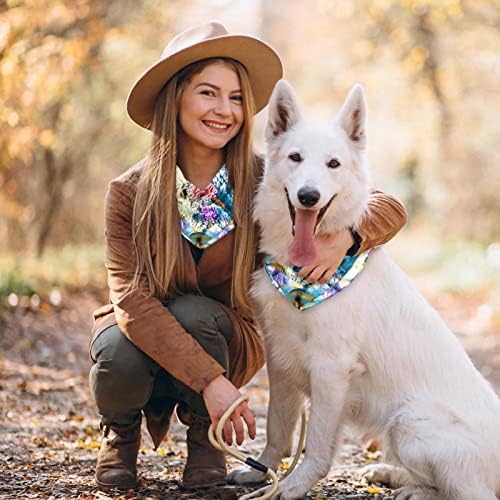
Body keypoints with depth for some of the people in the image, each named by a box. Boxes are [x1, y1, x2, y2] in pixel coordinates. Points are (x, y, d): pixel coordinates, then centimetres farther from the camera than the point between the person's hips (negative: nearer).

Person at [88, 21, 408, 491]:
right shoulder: (129, 192, -17)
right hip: (142, 334, 0)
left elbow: (389, 209, -14)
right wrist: (210, 380, -37)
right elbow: (132, 298, -27)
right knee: (119, 355, -34)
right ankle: (122, 430, 4)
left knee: (193, 312, -33)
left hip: (222, 338, 0)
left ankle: (203, 434, -2)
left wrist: (344, 237, -38)